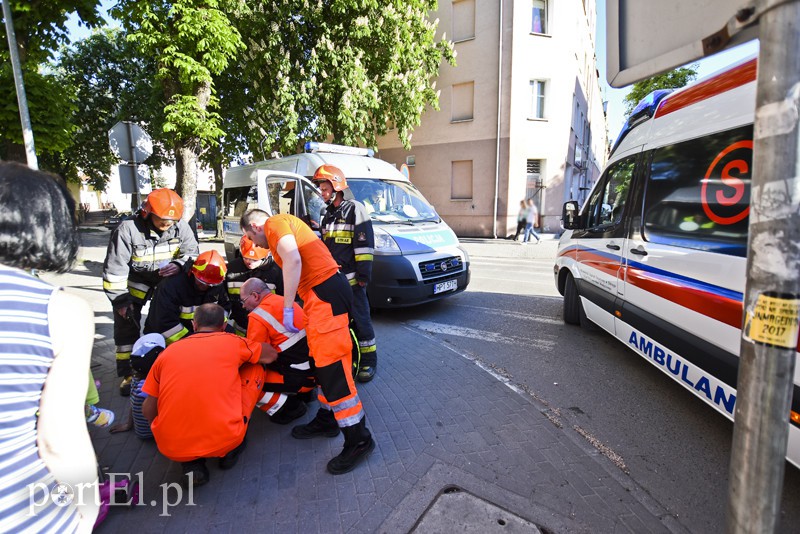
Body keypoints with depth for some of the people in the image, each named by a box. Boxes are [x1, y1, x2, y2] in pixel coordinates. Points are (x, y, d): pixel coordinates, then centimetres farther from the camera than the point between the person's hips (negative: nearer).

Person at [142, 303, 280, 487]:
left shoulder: (167, 352, 8)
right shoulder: (232, 342, 2)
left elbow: (148, 410, 12)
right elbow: (271, 355, 18)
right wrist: (242, 355, 38)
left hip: (171, 448, 3)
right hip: (223, 440, -2)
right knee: (256, 369, 15)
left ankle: (191, 464, 12)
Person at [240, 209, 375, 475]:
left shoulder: (274, 223, -2)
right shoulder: (285, 224, 27)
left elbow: (292, 258, -21)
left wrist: (287, 308, -17)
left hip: (325, 293, -11)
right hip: (326, 291, 11)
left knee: (332, 365, -8)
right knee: (324, 361, 18)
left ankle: (359, 439, 1)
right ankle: (326, 419, 33)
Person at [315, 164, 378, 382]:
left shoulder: (354, 209, -6)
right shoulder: (328, 215, 20)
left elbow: (365, 244, -13)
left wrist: (363, 274, -17)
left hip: (351, 279, -8)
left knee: (360, 321, -2)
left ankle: (369, 361, 10)